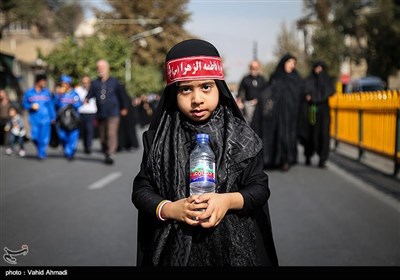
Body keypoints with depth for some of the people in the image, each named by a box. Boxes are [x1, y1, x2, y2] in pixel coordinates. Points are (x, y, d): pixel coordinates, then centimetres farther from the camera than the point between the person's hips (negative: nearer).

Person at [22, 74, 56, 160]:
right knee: (35, 137, -4)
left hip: (45, 119, 0)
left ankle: (41, 154, 12)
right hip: (34, 119, 0)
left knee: (44, 138, -4)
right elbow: (24, 104, 10)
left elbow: (51, 105, 9)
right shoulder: (29, 93, 2)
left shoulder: (47, 92, 5)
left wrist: (53, 117, 7)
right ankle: (41, 150, 24)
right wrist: (31, 106, -10)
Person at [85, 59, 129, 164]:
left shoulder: (114, 82, 4)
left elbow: (121, 95, 13)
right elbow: (90, 94, -4)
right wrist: (86, 100, -26)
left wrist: (124, 108, 19)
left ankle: (111, 154, -19)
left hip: (113, 113, -3)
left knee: (112, 134, -16)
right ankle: (106, 153, 22)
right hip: (100, 115, 3)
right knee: (102, 136, 8)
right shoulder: (95, 83, 8)